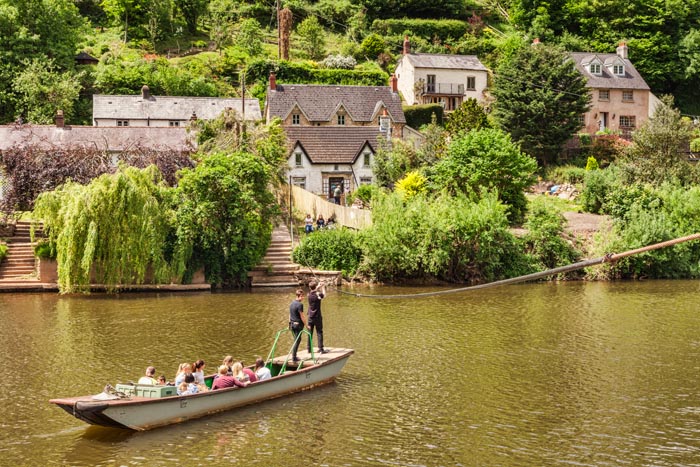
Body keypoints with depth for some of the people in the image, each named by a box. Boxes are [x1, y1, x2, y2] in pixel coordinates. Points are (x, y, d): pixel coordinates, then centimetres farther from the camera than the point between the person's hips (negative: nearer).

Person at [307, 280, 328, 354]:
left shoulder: (309, 295, -3)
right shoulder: (318, 295, -15)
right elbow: (324, 294, 8)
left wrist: (319, 286, 29)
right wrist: (323, 287, 22)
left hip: (310, 317, 4)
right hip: (317, 317, -4)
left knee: (310, 334, 9)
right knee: (319, 333, 1)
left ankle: (309, 349, 13)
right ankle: (321, 349, 0)